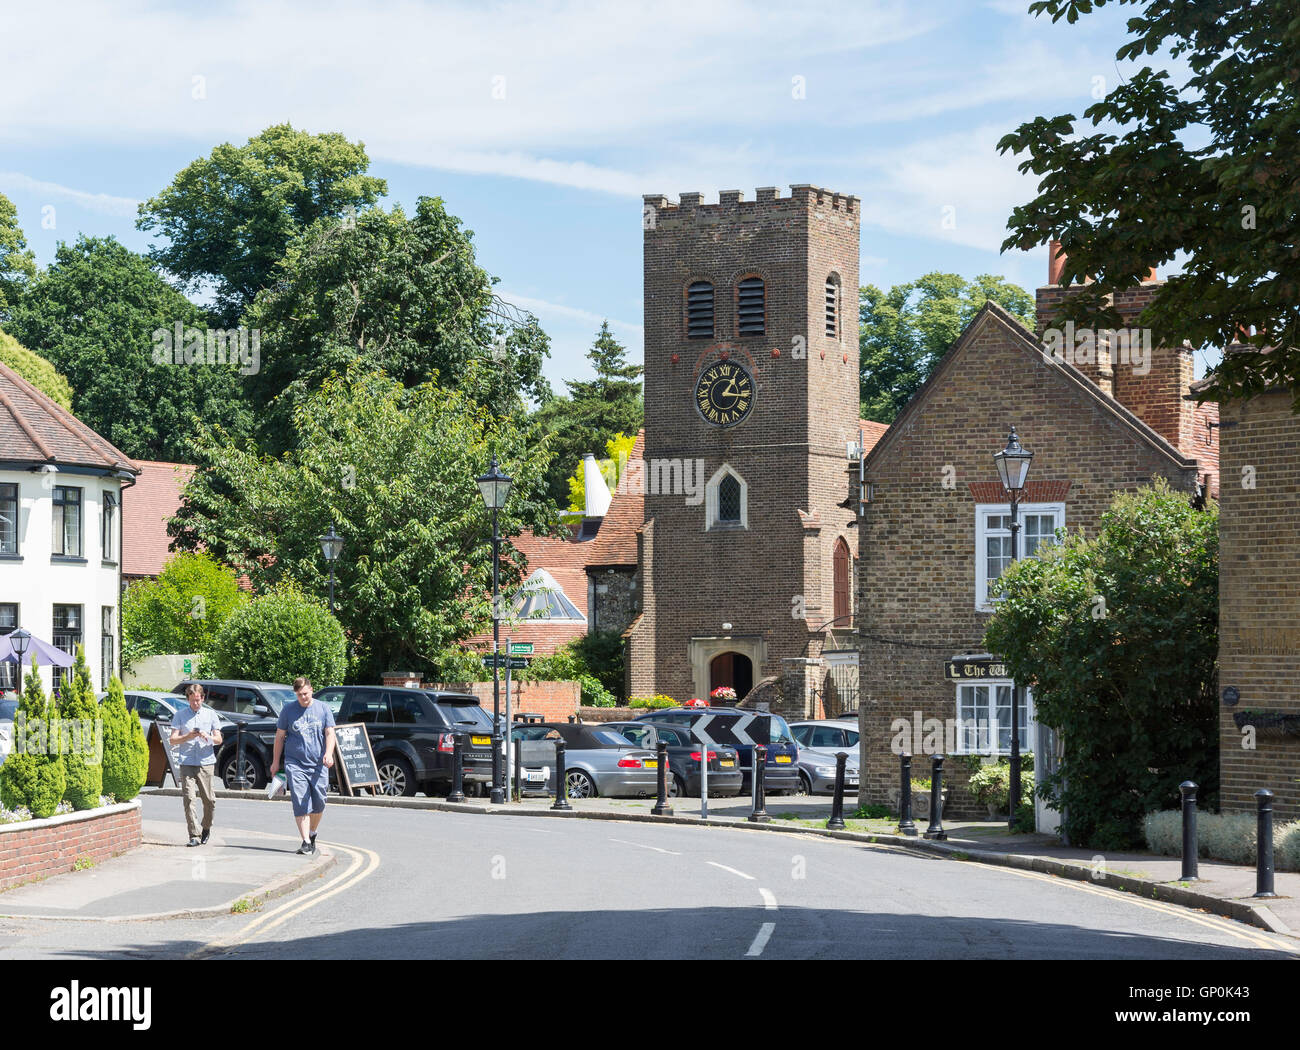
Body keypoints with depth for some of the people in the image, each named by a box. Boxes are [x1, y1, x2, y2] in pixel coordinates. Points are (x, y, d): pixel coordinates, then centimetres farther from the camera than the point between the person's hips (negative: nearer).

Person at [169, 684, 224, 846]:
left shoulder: (210, 714, 12)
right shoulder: (180, 715, 9)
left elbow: (219, 740, 10)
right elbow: (172, 740, 5)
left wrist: (208, 737, -12)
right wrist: (188, 737, -13)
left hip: (206, 762, 1)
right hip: (187, 763, -1)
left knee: (209, 800, 1)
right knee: (189, 798, -12)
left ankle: (206, 828, 25)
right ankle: (195, 835, -12)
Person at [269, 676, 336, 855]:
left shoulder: (323, 709, 7)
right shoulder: (288, 710, 5)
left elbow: (329, 733, 1)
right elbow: (280, 736, 11)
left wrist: (328, 753, -16)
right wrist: (276, 761, 10)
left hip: (318, 765, 1)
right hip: (295, 764, -1)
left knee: (318, 803, 6)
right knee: (301, 804, -10)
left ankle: (312, 833, 30)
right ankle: (305, 842, -14)